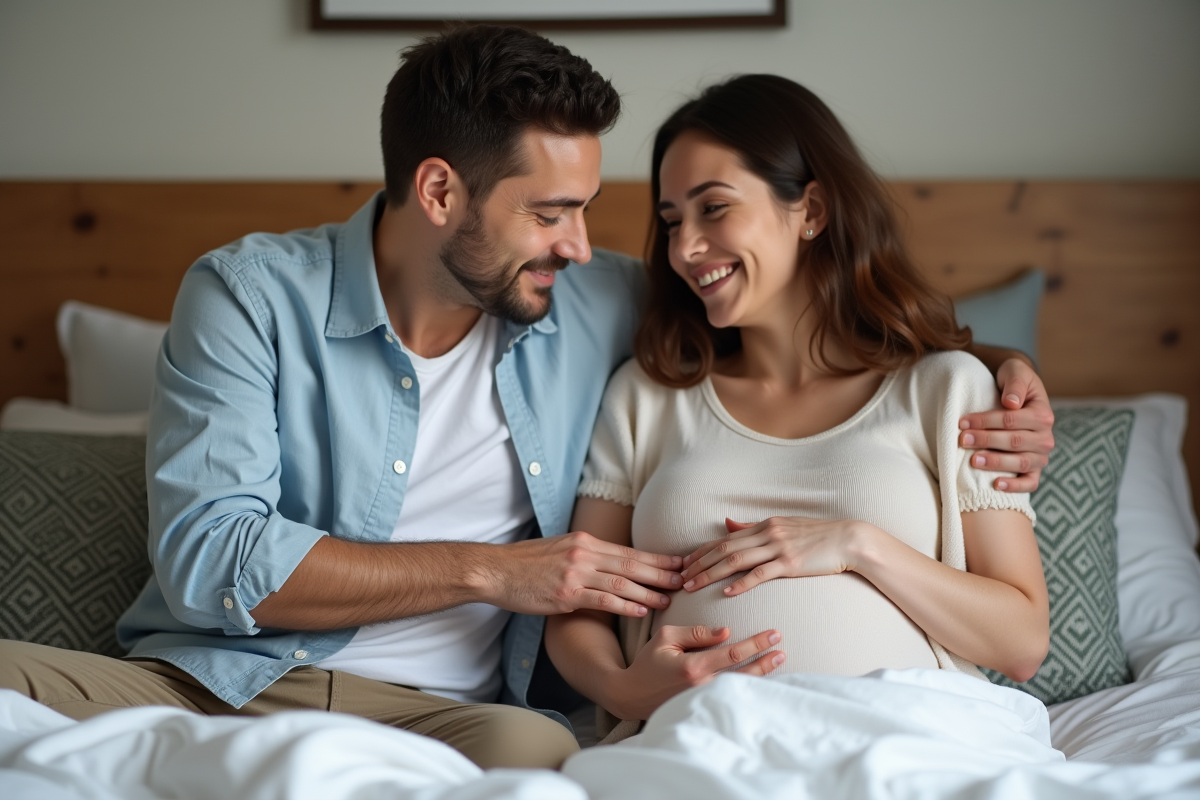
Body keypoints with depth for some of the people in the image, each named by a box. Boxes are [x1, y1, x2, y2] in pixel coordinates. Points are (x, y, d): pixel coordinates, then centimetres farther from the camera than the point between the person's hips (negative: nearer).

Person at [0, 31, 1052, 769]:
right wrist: (490, 571, -11)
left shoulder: (602, 308, 9)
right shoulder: (248, 294, 0)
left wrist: (994, 364, 9)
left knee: (533, 749, -37)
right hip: (205, 679, -1)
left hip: (435, 712, 2)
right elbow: (208, 553, -10)